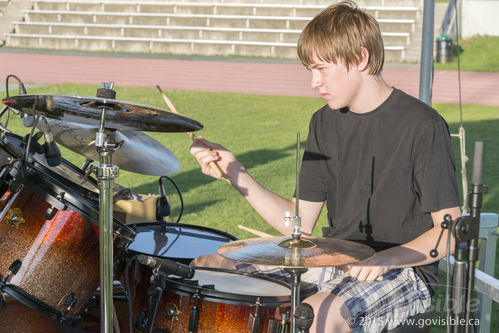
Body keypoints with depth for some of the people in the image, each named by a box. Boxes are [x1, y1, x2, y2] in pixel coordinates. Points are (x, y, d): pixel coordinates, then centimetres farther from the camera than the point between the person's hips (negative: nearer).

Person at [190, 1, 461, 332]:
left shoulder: (421, 126, -13)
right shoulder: (325, 123, 8)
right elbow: (300, 223, 7)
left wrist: (384, 259, -25)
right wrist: (237, 174, -3)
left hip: (403, 272, -7)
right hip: (334, 262, 7)